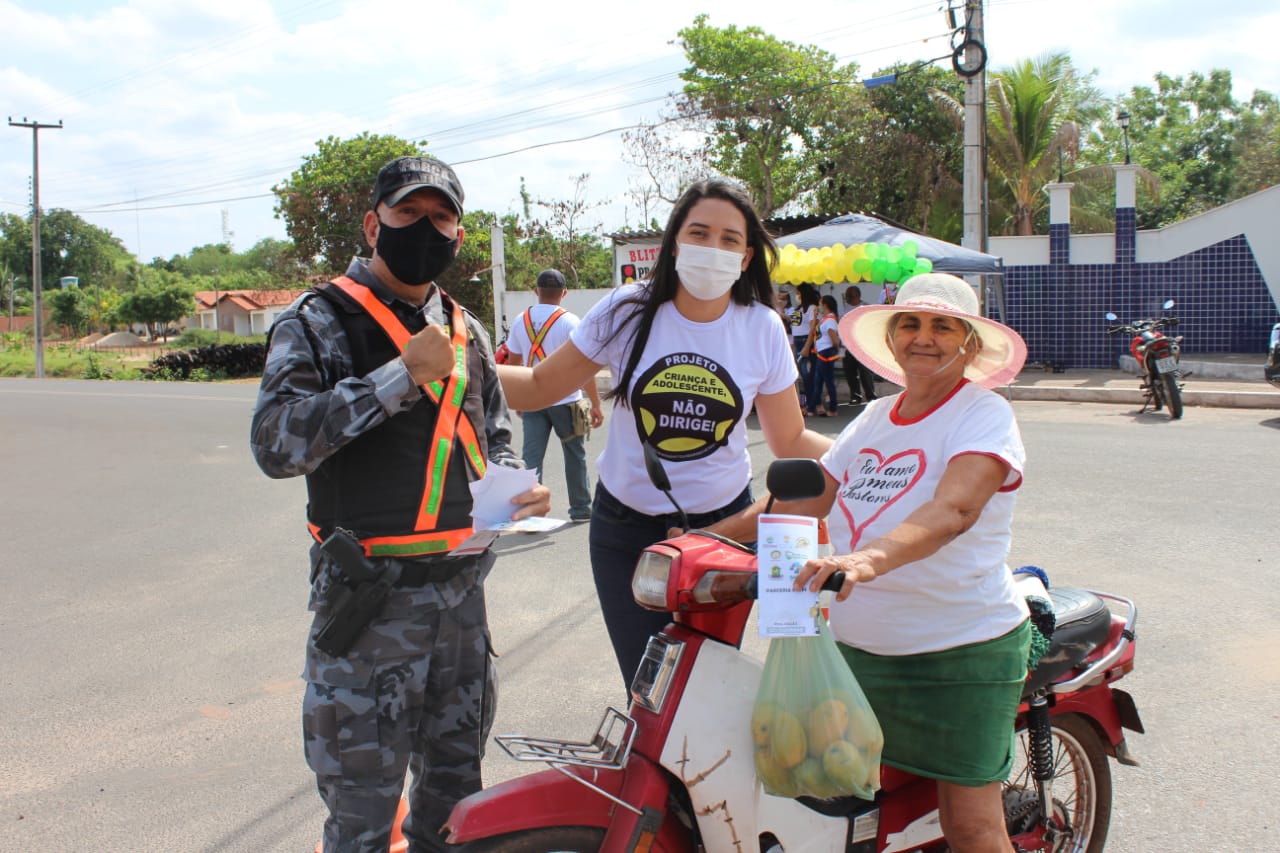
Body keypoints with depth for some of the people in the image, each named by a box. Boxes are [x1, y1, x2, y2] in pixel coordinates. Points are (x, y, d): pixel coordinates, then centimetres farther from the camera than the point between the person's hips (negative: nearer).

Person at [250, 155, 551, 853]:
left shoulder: (466, 332, 14)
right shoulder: (319, 321, -5)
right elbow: (275, 443, -20)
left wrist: (514, 489, 1)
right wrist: (402, 373, -24)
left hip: (461, 586, 6)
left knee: (456, 783, 19)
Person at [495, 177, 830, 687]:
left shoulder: (762, 329, -7)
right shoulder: (628, 311, -10)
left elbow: (791, 441, -1)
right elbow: (539, 387, -4)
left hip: (723, 525, 1)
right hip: (626, 530, -1)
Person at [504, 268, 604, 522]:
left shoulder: (522, 320, 5)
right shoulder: (569, 321, -9)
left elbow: (513, 363, 12)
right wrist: (596, 404, -6)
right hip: (564, 400, -3)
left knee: (531, 456, 1)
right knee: (575, 455, 12)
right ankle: (581, 508, 22)